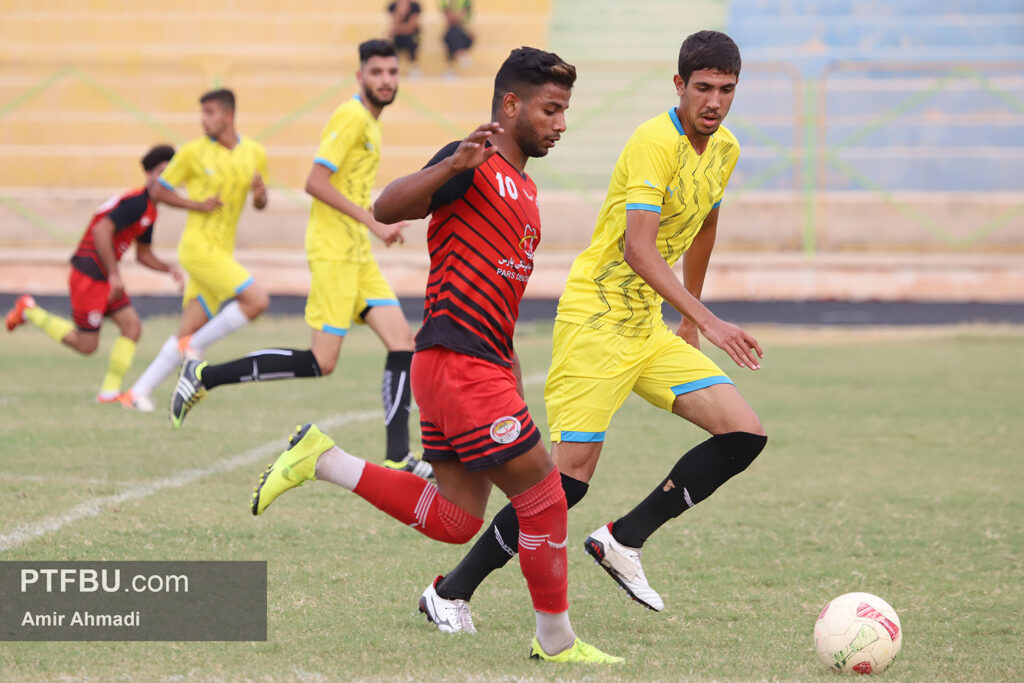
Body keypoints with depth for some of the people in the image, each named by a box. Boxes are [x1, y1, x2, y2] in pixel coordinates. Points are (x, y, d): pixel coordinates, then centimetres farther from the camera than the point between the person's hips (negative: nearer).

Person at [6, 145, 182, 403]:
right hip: (88, 275, -10)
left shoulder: (150, 210, 14)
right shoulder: (136, 202, -19)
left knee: (132, 327, -1)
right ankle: (29, 311, 13)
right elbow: (101, 231, -28)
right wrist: (115, 275, -26)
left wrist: (169, 269, 4)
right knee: (86, 345, -2)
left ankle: (110, 391, 2)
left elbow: (144, 255, 22)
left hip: (105, 278, 10)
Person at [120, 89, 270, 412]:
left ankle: (139, 392, 9)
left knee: (189, 333, 4)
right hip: (198, 247, -5)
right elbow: (159, 191, 4)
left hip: (220, 252, 5)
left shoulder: (255, 154, 8)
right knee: (257, 300, -19)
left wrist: (260, 194, -6)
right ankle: (194, 347, -5)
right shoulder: (194, 151, -3)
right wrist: (196, 205, -11)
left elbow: (260, 205, 19)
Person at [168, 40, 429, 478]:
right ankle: (205, 377, -2)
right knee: (321, 363, -11)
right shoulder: (352, 117, -12)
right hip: (333, 250, -9)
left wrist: (380, 222, 17)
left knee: (403, 343, -3)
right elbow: (315, 181, -19)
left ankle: (397, 458, -4)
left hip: (358, 254, 9)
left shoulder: (370, 123, 18)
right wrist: (372, 222, -18)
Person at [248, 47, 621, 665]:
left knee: (454, 521, 9)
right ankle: (557, 641, 6)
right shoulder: (475, 165, -8)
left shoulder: (523, 189, 21)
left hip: (481, 366, 10)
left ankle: (321, 459, 14)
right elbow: (387, 208, -22)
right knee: (544, 496, -6)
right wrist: (454, 166, -37)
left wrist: (511, 374, 26)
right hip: (458, 363, -10)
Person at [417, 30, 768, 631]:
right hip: (595, 319, -8)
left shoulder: (725, 150, 8)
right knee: (571, 475, -13)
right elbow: (637, 246, -29)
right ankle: (452, 593, 0)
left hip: (648, 329, 8)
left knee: (745, 434, -4)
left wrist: (690, 320, 29)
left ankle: (623, 541, 3)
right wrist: (709, 322, -36)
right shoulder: (656, 141, -19)